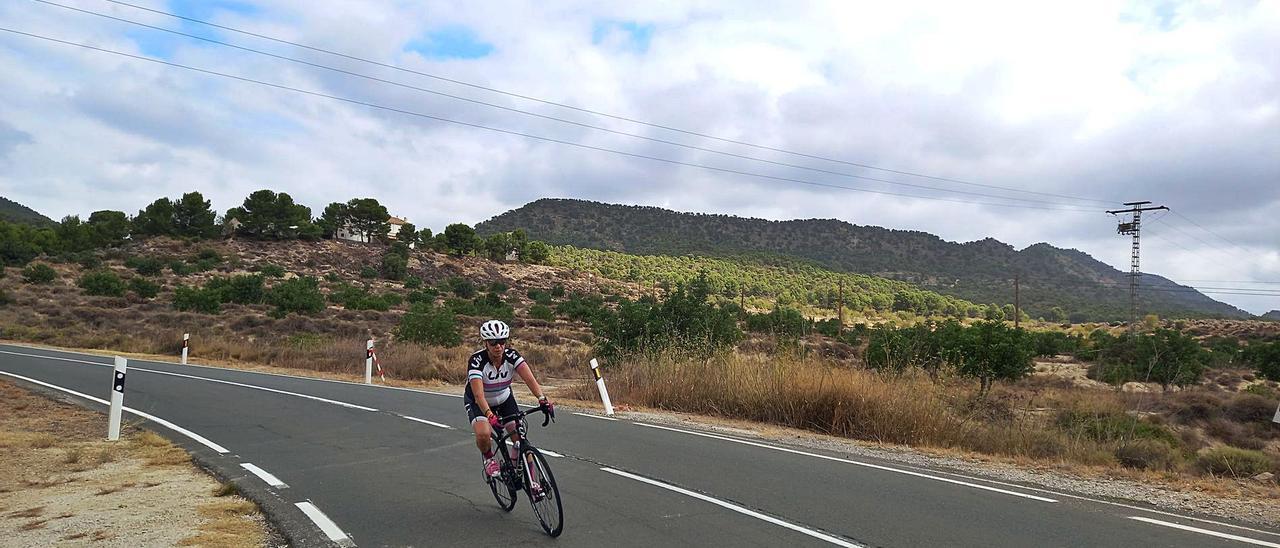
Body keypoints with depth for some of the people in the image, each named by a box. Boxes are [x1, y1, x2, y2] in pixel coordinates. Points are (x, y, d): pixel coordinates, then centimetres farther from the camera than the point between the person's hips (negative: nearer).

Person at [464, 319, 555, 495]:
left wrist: (542, 399, -53)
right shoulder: (476, 360, -32)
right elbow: (478, 395, -42)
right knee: (483, 434, -30)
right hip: (478, 402, -3)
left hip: (504, 398, 3)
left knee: (521, 438, -10)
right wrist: (490, 415, -58)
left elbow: (529, 378, -36)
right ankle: (489, 458, 3)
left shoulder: (512, 355, -23)